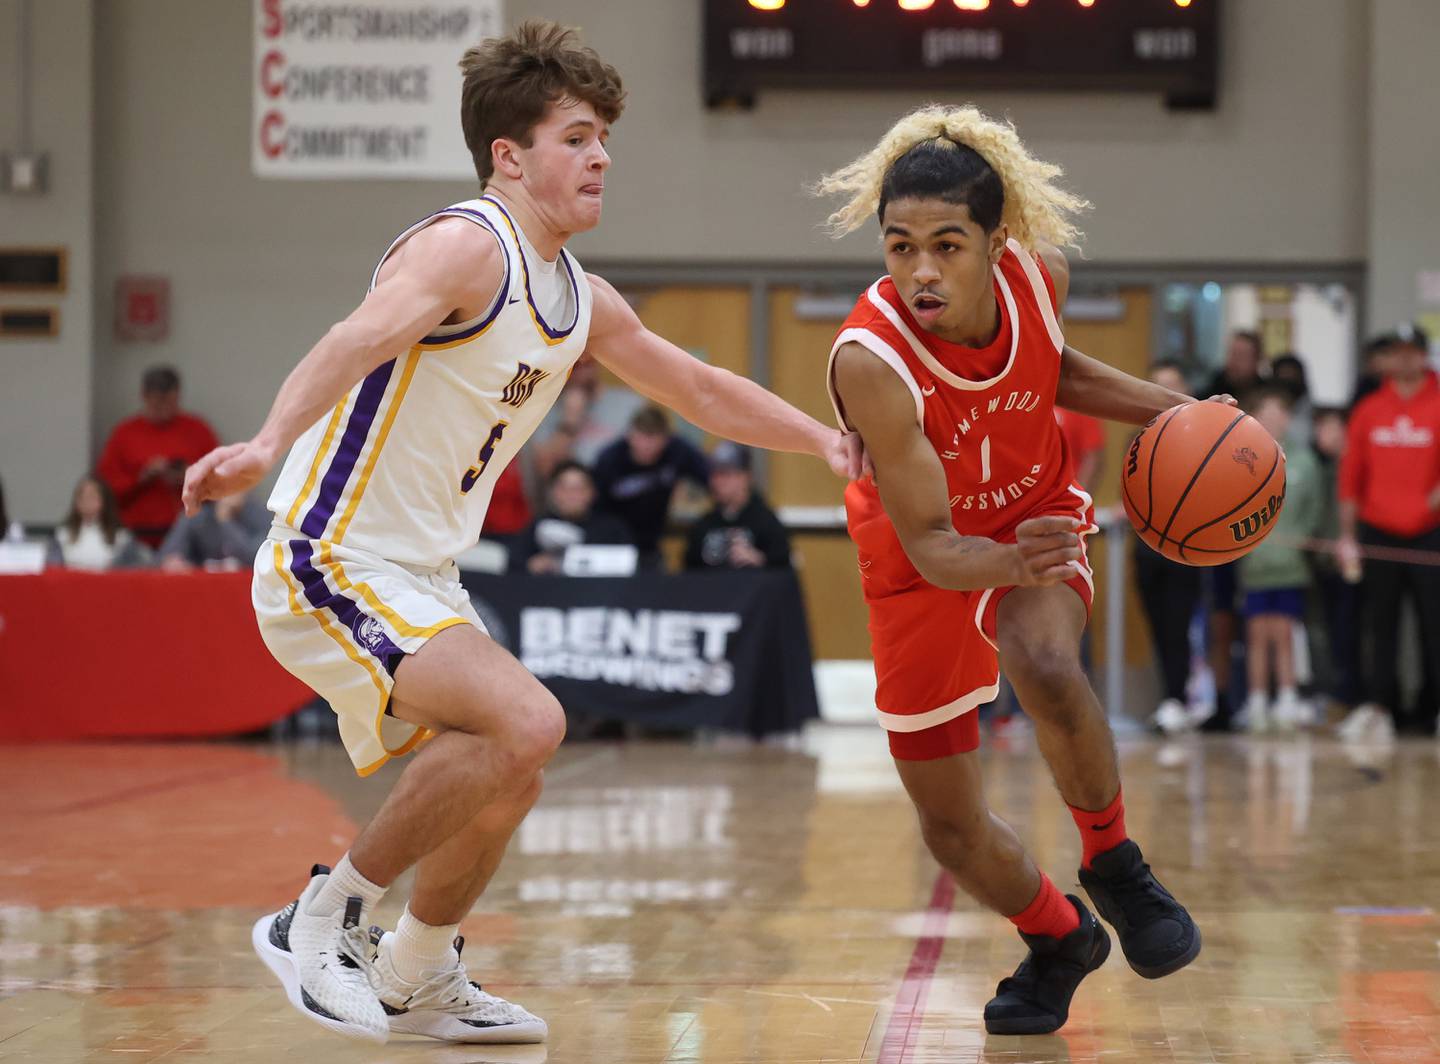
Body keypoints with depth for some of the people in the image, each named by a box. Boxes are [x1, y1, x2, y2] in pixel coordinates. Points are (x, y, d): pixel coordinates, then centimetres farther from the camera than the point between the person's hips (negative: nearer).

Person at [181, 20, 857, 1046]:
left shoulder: (583, 302, 10)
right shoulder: (466, 247, -18)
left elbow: (699, 388, 27)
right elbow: (358, 339, -37)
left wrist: (829, 442, 24)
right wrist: (268, 444, -53)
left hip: (421, 579, 10)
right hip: (333, 563, -10)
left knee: (501, 786, 21)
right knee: (527, 722, -26)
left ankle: (416, 978, 41)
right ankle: (324, 916, -15)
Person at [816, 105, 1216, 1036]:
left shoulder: (1038, 276, -23)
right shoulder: (870, 362, -36)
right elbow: (929, 544, -33)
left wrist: (1164, 410, -9)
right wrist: (1002, 564, -55)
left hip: (1037, 516, 1)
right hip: (923, 564, -1)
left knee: (1046, 666, -34)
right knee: (951, 828, 5)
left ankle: (1115, 865, -9)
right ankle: (1060, 941, 36)